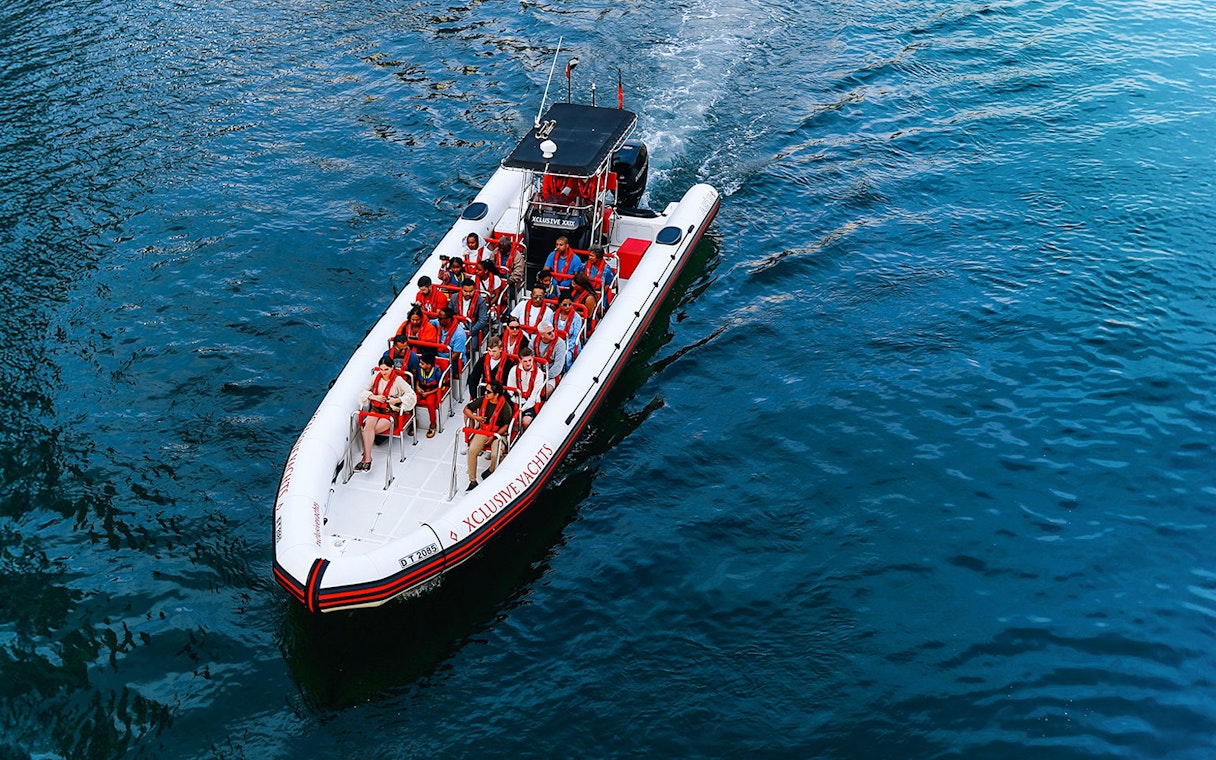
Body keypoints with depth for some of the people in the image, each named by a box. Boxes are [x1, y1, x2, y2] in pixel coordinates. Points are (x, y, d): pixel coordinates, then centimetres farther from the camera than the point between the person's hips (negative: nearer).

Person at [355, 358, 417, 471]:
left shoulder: (398, 380, -6)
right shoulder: (376, 376, 6)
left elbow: (411, 394, -7)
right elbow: (364, 391, 12)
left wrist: (397, 400, -18)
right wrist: (374, 397, -8)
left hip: (391, 411, -3)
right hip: (375, 408, 3)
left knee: (370, 430, -26)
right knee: (368, 426, -29)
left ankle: (366, 456, -11)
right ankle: (367, 458, -33)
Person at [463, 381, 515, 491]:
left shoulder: (505, 407, -16)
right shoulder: (483, 400, -4)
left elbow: (506, 426, -9)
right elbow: (467, 409, 9)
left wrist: (493, 436, -16)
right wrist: (475, 417, -10)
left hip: (498, 433, -4)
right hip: (482, 431, 4)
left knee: (495, 455, -28)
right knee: (472, 451, -21)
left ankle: (491, 471, 8)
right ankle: (472, 481, -11)